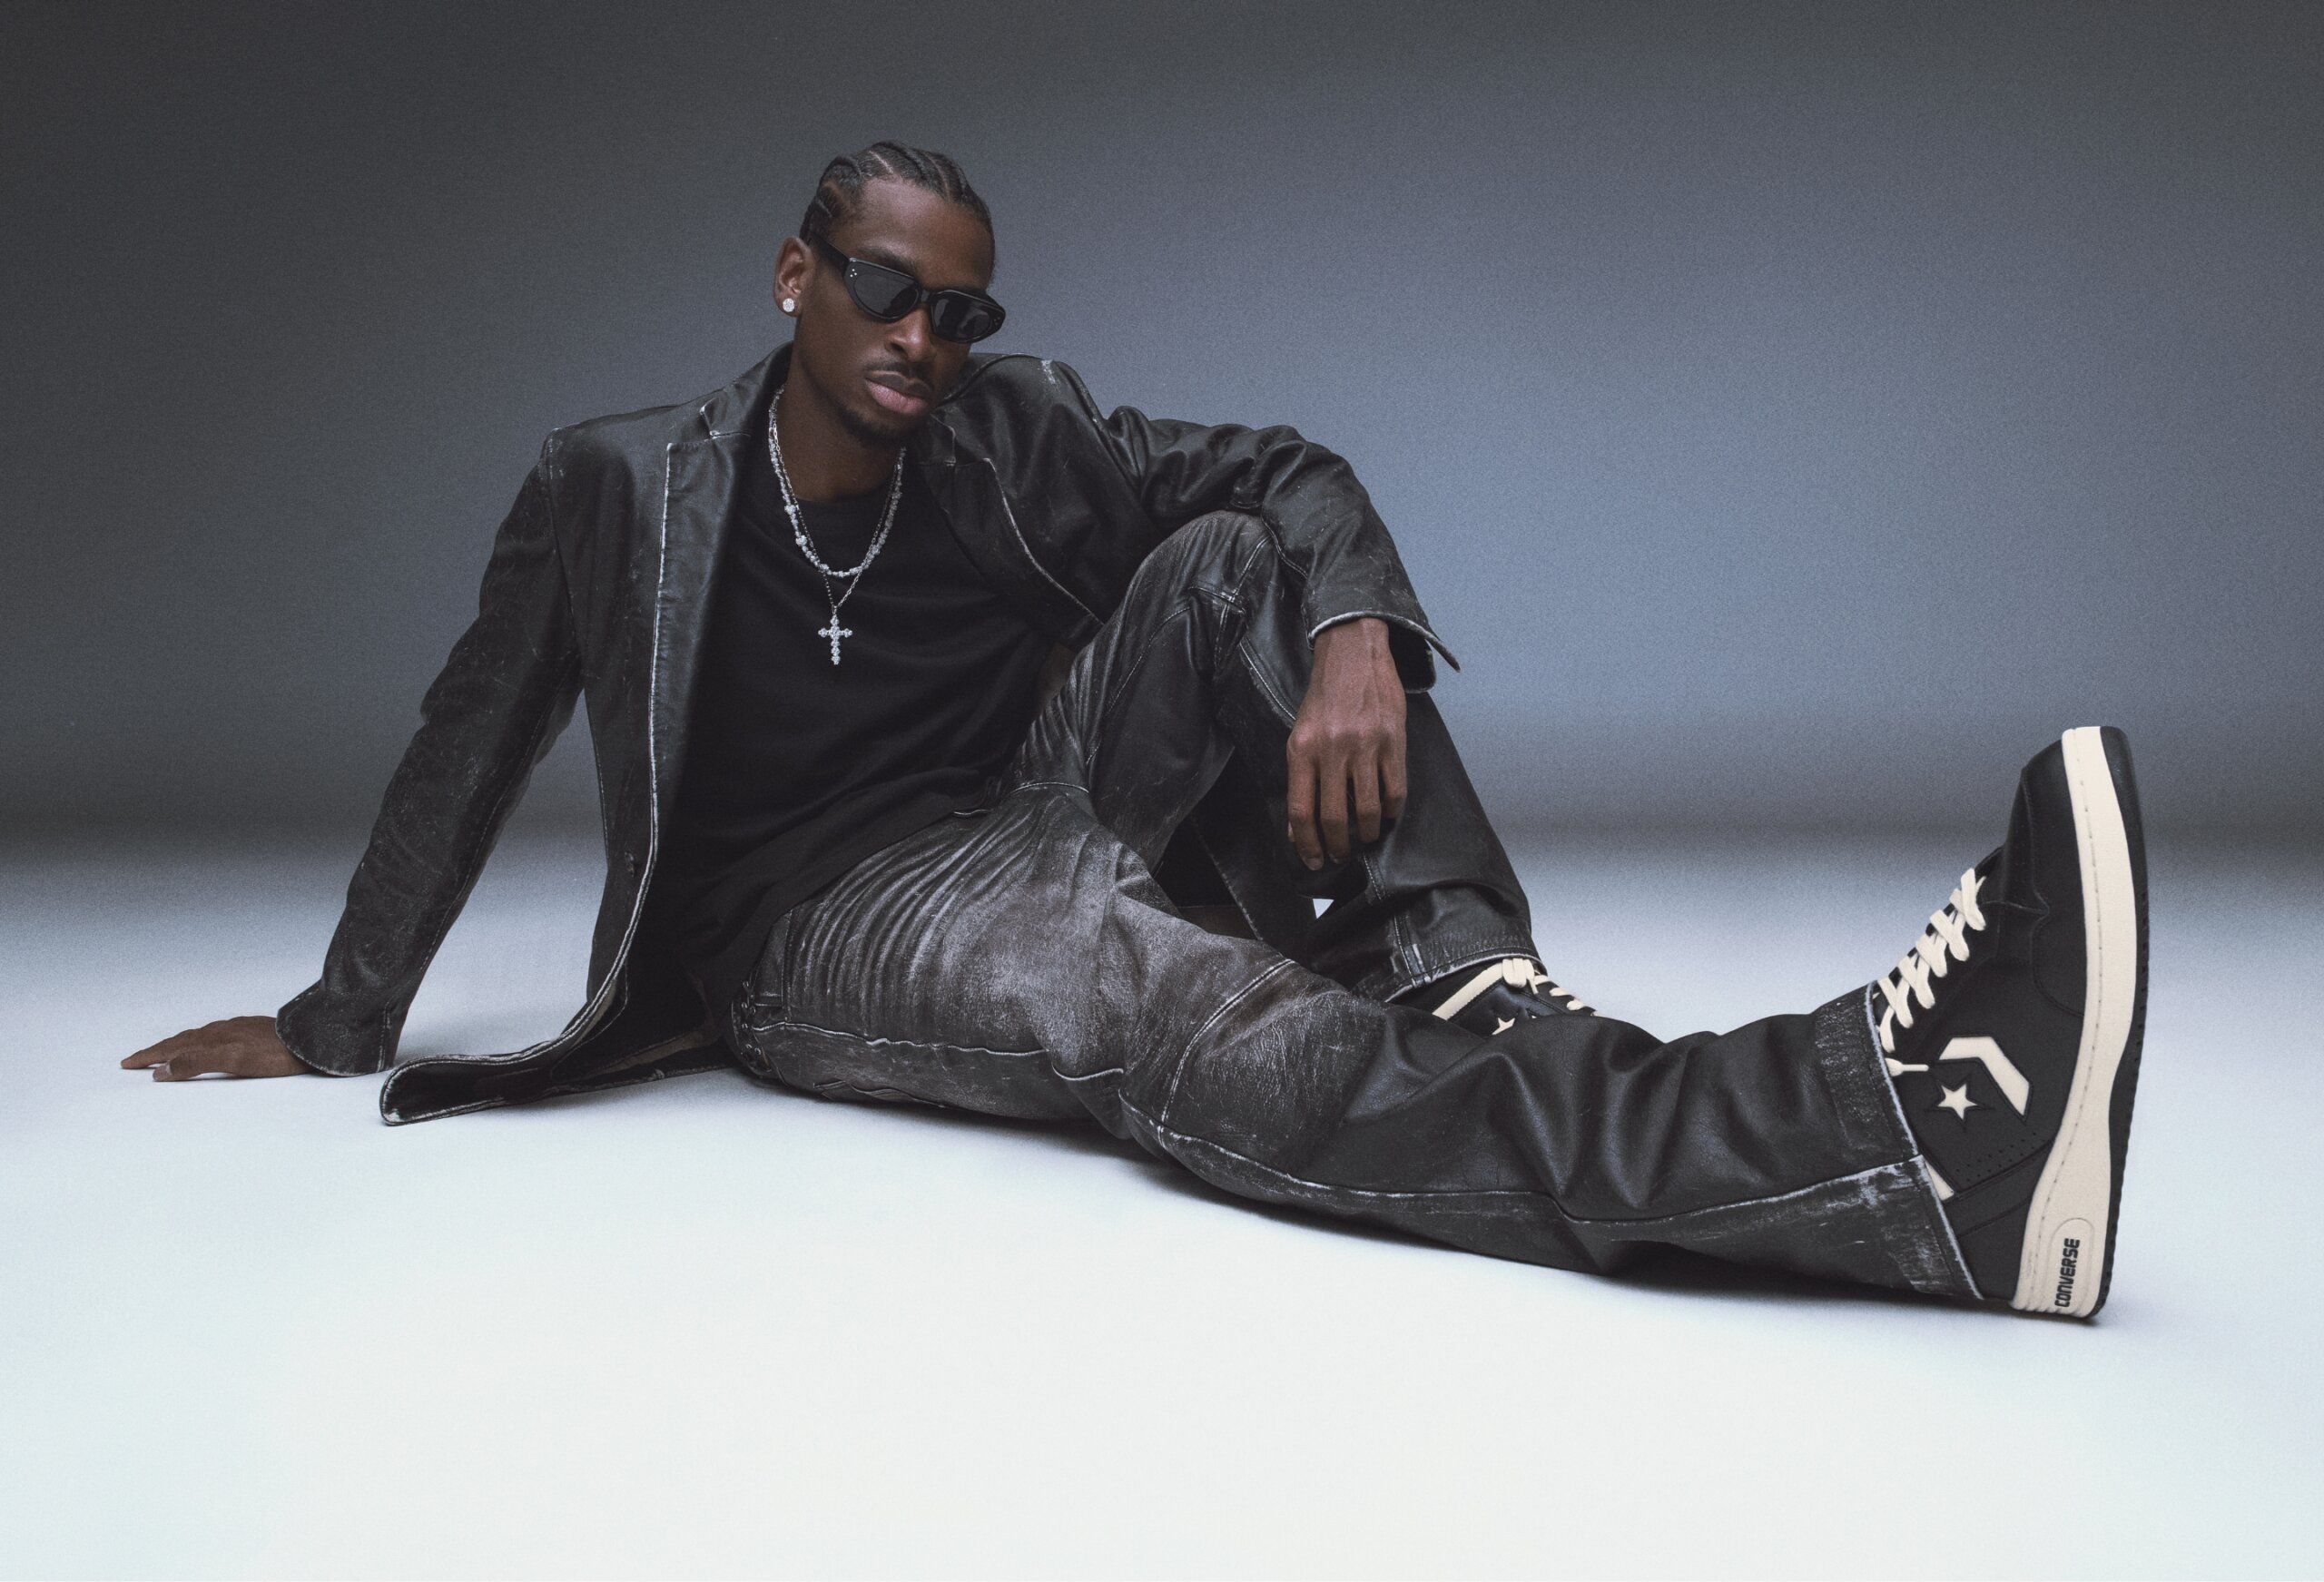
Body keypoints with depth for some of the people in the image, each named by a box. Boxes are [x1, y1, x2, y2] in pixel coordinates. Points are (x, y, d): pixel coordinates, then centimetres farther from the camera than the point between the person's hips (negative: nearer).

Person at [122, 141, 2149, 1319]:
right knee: (1175, 1000, -37)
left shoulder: (1014, 428, 4)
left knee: (1224, 565, -17)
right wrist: (337, 1024, 15)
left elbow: (1292, 475, 0)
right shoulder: (617, 483, 0)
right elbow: (472, 750, 9)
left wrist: (1352, 641, -24)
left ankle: (1471, 995, -34)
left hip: (1024, 829, 4)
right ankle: (1895, 1132, -58)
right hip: (818, 920, -4)